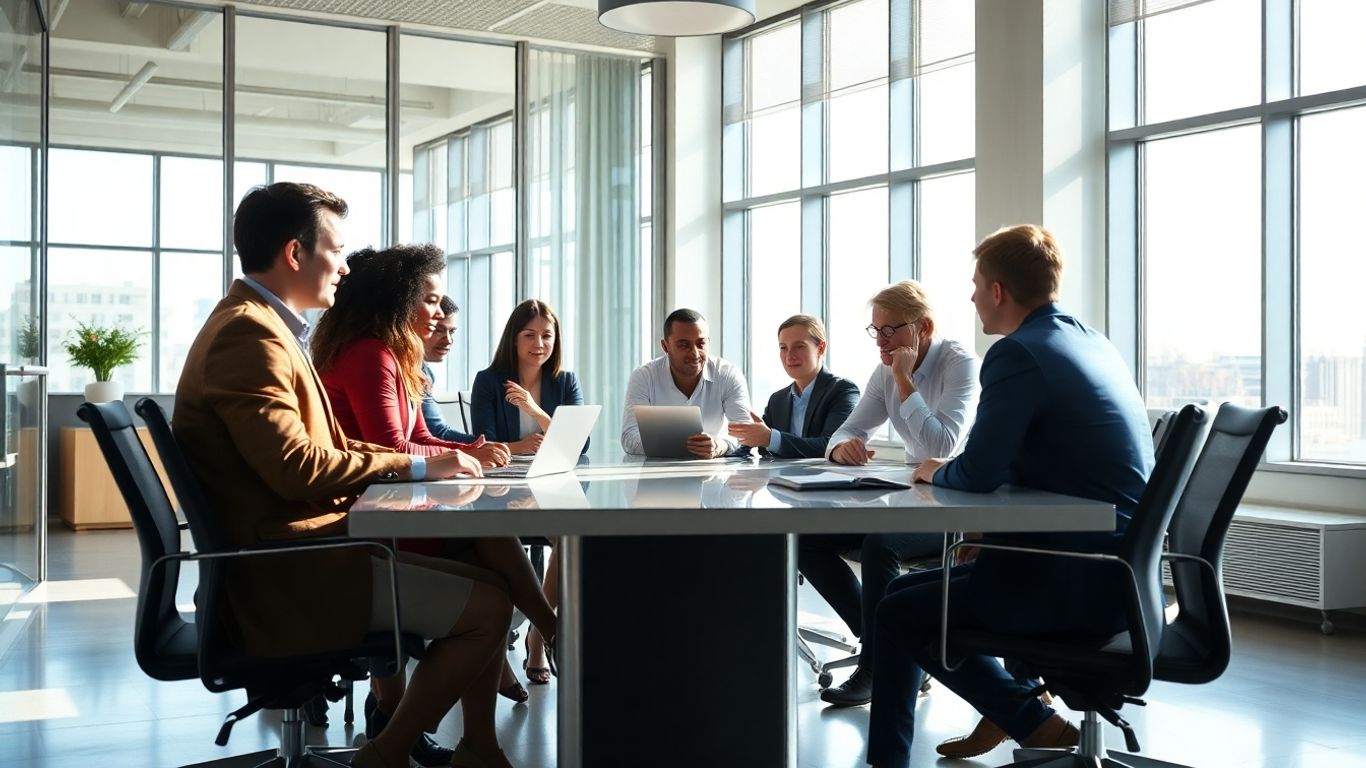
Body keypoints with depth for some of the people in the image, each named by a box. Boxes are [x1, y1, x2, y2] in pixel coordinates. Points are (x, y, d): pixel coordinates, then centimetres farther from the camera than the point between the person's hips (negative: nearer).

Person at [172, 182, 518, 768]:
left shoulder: (259, 327, 17)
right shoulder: (250, 333, -16)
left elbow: (324, 447, 16)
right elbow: (297, 467, -25)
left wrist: (428, 462, 4)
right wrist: (416, 466, -14)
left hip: (296, 550, 11)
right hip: (288, 572, -11)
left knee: (473, 567, 10)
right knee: (488, 605, -13)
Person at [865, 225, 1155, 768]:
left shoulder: (1018, 354, -16)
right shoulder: (1092, 343, 12)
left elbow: (979, 473, -21)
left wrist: (934, 472, 0)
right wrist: (949, 471, 10)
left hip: (1077, 582, -9)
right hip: (1116, 568, 9)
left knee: (900, 616, 3)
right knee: (918, 588, 20)